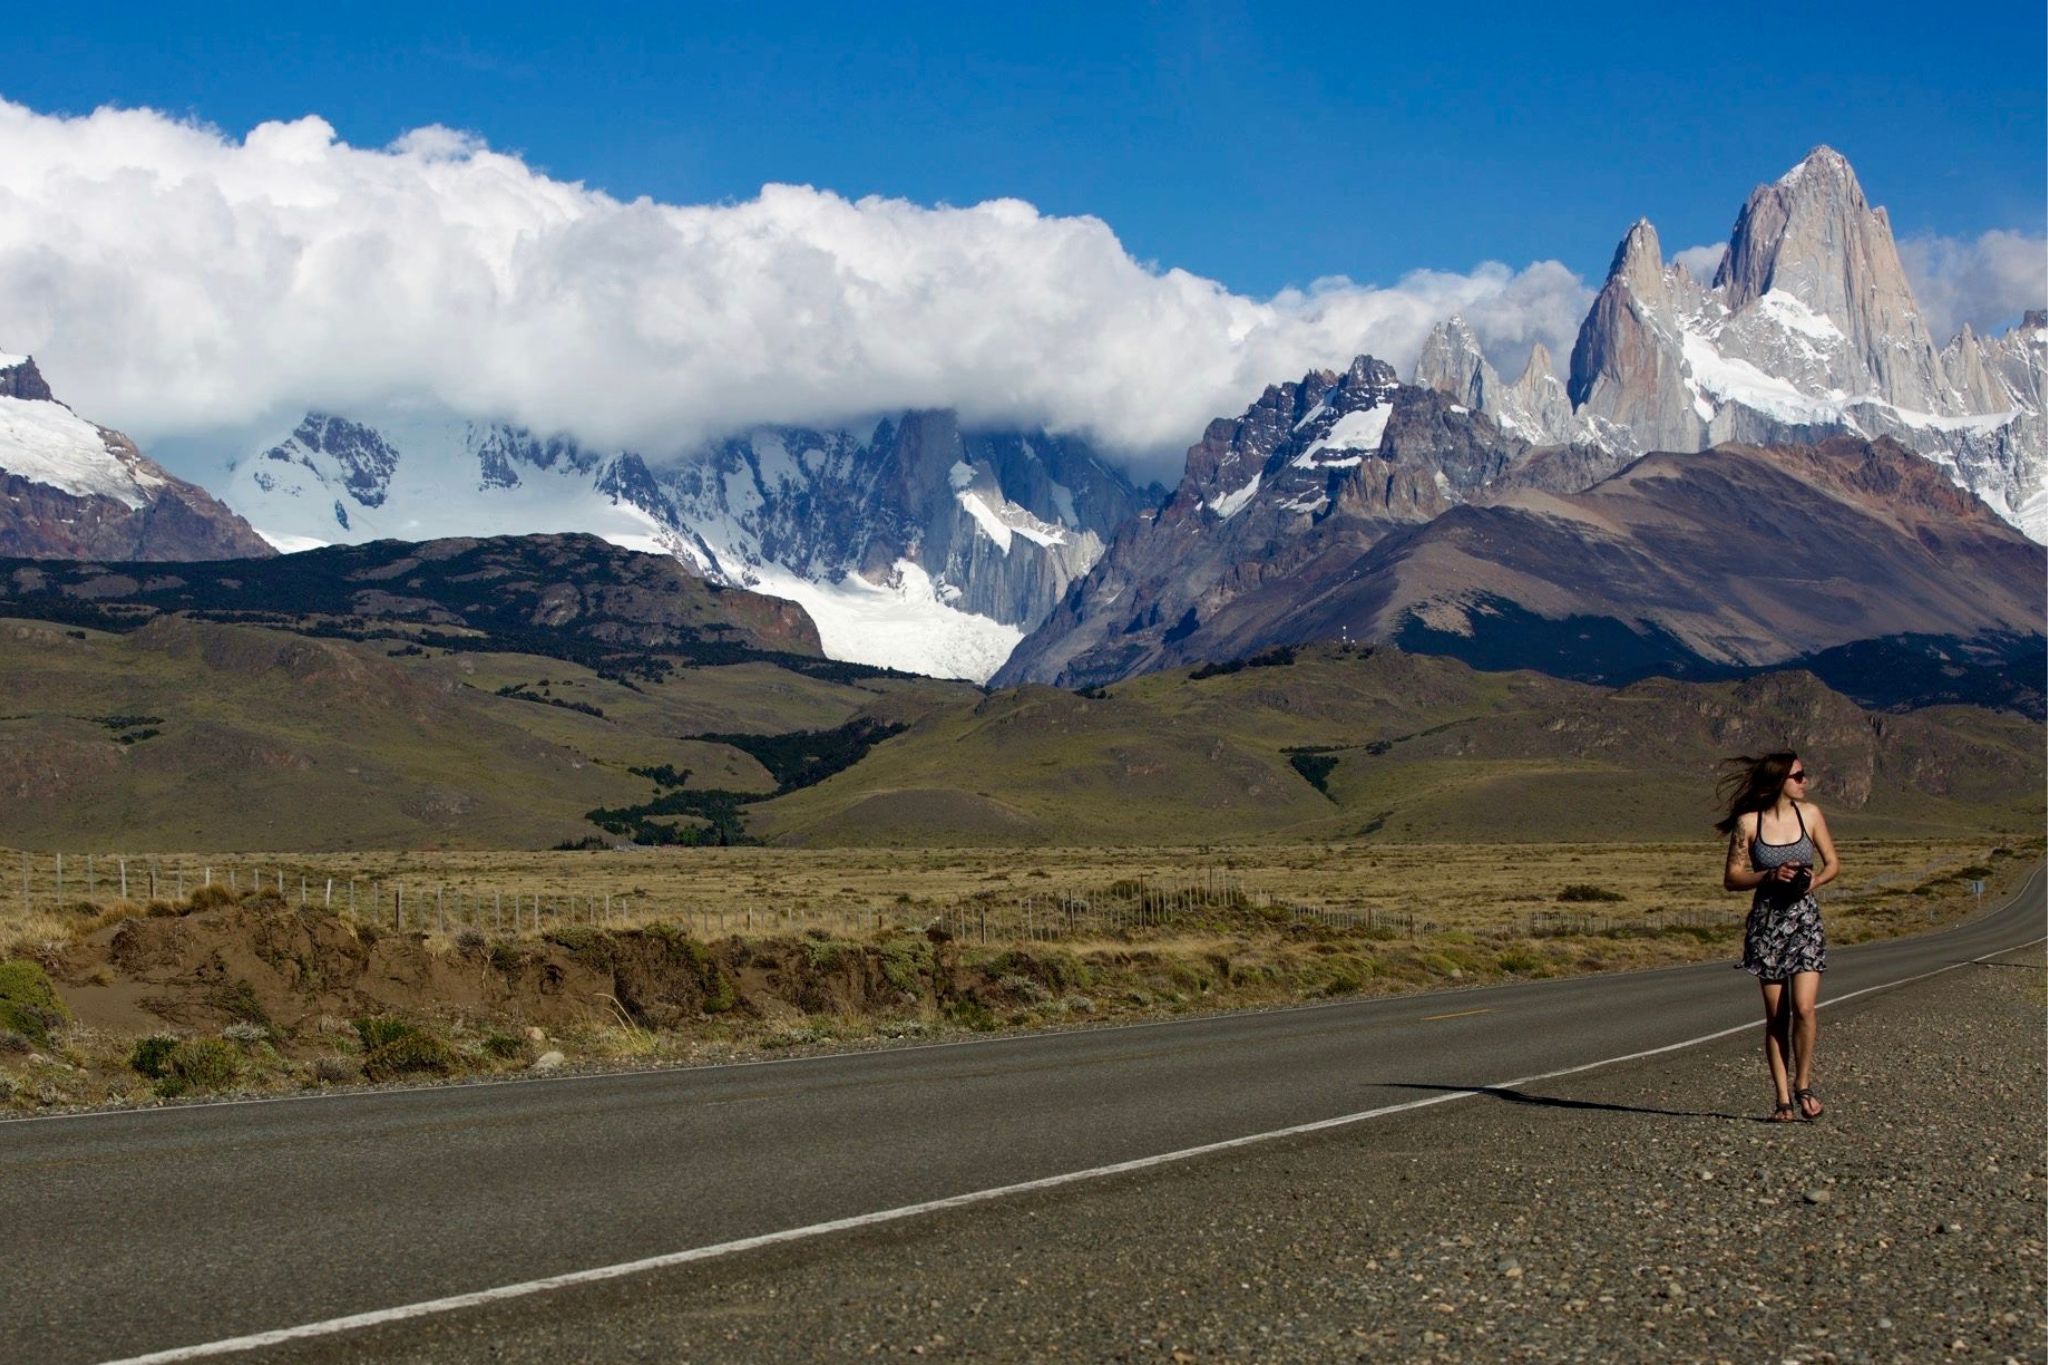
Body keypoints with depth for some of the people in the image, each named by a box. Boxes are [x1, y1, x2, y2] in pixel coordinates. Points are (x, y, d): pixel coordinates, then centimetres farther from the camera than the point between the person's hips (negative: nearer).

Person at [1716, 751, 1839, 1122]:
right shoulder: (1748, 823, -4)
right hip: (1766, 921, -1)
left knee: (1803, 1007, -13)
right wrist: (1770, 875, -16)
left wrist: (1815, 880, -10)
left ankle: (1803, 1085, 6)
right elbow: (1731, 879, -1)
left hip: (1805, 918, 1)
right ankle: (1782, 1098, 9)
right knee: (1776, 1015, 2)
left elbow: (1833, 864, 11)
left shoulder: (1810, 814, 1)